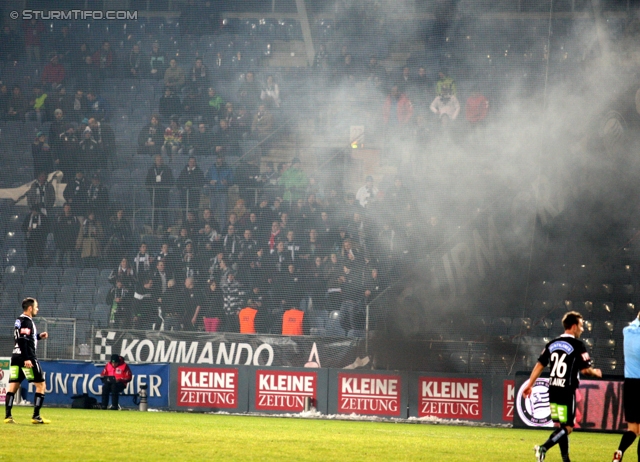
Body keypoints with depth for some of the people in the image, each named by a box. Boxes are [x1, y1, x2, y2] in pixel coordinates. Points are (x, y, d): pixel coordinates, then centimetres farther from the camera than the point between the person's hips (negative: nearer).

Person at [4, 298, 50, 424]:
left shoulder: (19, 320, 17)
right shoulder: (27, 321, -12)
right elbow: (22, 340, -21)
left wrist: (39, 336, 21)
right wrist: (27, 359, -26)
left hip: (16, 357, 9)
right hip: (26, 357, -9)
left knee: (13, 386, 4)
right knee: (40, 384, -1)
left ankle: (8, 416, -2)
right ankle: (36, 416, -5)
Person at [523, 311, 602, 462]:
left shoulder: (552, 344, 10)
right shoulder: (577, 345, -9)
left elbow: (539, 365, 11)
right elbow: (585, 369, -12)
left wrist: (530, 385, 16)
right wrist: (595, 372, 9)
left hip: (553, 391, 7)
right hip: (567, 392, -7)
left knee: (561, 426, 15)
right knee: (568, 428, -4)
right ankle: (544, 448, -24)